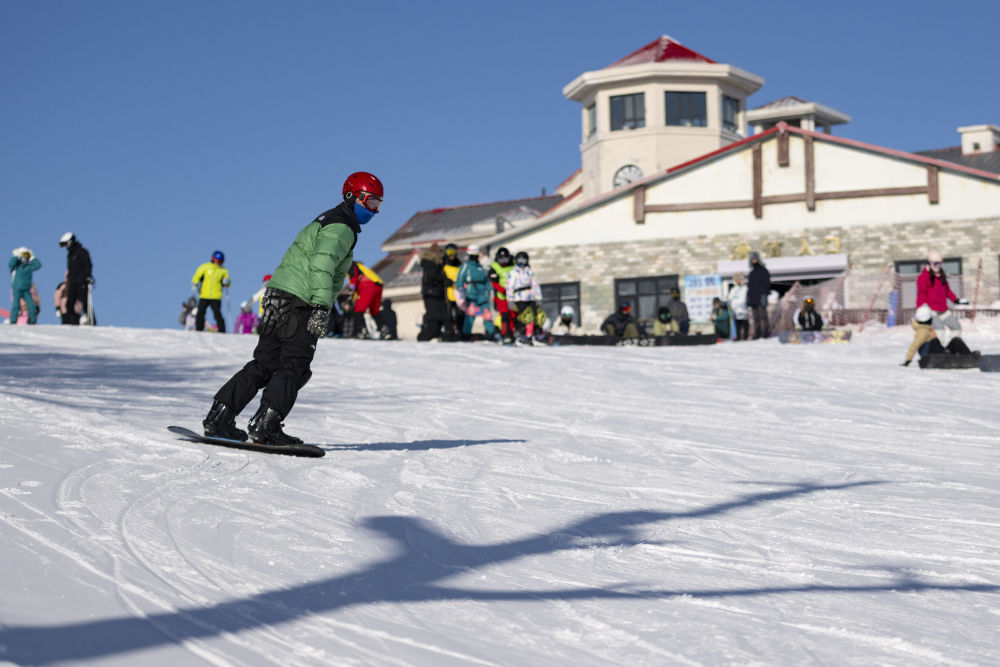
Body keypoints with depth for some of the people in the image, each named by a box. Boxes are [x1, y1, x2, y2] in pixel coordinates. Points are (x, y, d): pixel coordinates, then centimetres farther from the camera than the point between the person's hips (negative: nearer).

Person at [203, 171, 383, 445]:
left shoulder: (329, 222, 23)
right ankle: (265, 425, -11)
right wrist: (322, 307, -31)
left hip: (278, 299, 10)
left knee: (264, 364, 11)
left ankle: (219, 416, 11)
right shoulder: (341, 228, -10)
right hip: (299, 302, -10)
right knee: (295, 368, -7)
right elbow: (322, 265, -24)